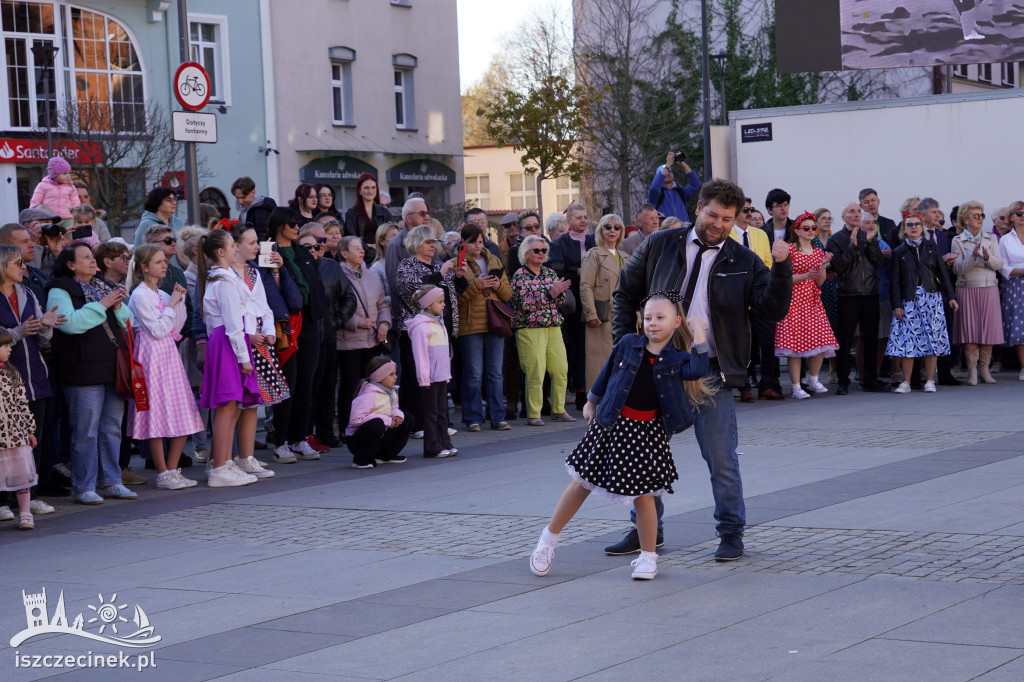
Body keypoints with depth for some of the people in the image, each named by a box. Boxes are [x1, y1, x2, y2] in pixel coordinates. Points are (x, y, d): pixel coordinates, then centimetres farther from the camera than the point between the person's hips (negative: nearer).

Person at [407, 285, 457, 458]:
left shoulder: (439, 323, 15)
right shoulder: (421, 326, -15)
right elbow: (420, 353, -18)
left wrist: (447, 373, 21)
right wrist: (424, 378, -19)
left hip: (441, 376, 9)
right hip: (430, 378, -9)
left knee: (442, 411, 13)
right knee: (431, 412, -3)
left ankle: (444, 443, 19)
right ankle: (432, 447, 1)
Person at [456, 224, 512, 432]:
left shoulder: (493, 261, 15)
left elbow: (508, 294, 14)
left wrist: (499, 285, -6)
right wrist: (476, 285, -19)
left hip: (495, 323, 4)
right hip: (470, 325, -4)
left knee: (495, 373, 5)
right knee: (473, 374, -1)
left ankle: (498, 417, 9)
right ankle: (473, 418, 6)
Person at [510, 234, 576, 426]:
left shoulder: (550, 273, 14)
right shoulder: (519, 277, -3)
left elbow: (561, 301, 10)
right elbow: (525, 304, -13)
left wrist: (559, 292, -12)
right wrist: (550, 293, -18)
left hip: (553, 327, 5)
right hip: (530, 329, -5)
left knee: (561, 370, 2)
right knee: (535, 373, -7)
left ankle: (558, 410, 16)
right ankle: (533, 415, 1)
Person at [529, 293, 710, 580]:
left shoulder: (676, 358, -4)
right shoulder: (628, 344, 0)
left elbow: (697, 370, -25)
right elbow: (607, 374, 13)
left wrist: (698, 334, -20)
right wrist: (591, 403, 22)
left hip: (647, 432, -2)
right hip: (610, 424, 2)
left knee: (643, 493, -1)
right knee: (583, 483, 8)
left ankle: (647, 557, 16)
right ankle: (548, 539, 22)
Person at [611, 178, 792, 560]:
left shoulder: (743, 263, 3)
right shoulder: (659, 247, 5)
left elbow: (773, 310, -7)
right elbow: (625, 294, 12)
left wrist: (781, 268, -20)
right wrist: (625, 343, 3)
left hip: (710, 373, -2)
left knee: (721, 457, -1)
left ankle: (731, 533, 14)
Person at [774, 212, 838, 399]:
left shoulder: (818, 252, 14)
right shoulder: (789, 250, -3)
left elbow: (820, 282, 12)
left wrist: (823, 265, -5)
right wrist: (805, 276, -19)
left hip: (813, 300, 5)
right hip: (794, 299, -5)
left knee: (820, 341, -3)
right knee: (794, 341, -7)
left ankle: (813, 379, 17)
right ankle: (796, 387, -3)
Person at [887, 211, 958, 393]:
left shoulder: (932, 248, 9)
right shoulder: (898, 252, 5)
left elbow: (943, 273, 10)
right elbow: (894, 281, 2)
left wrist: (950, 297, 4)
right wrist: (896, 305, -6)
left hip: (931, 296, 1)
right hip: (909, 299, -1)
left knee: (932, 338, -1)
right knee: (908, 338, -5)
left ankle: (930, 381, 5)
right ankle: (906, 382, 2)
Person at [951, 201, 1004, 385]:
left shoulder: (991, 239, 9)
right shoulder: (957, 241, 2)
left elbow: (999, 264, 1)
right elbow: (957, 269, -7)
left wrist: (988, 257, -19)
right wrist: (973, 258, -21)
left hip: (989, 290, 2)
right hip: (967, 290, -2)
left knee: (988, 329, 0)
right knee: (970, 330, -5)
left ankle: (984, 368, 11)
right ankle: (972, 371, 1)